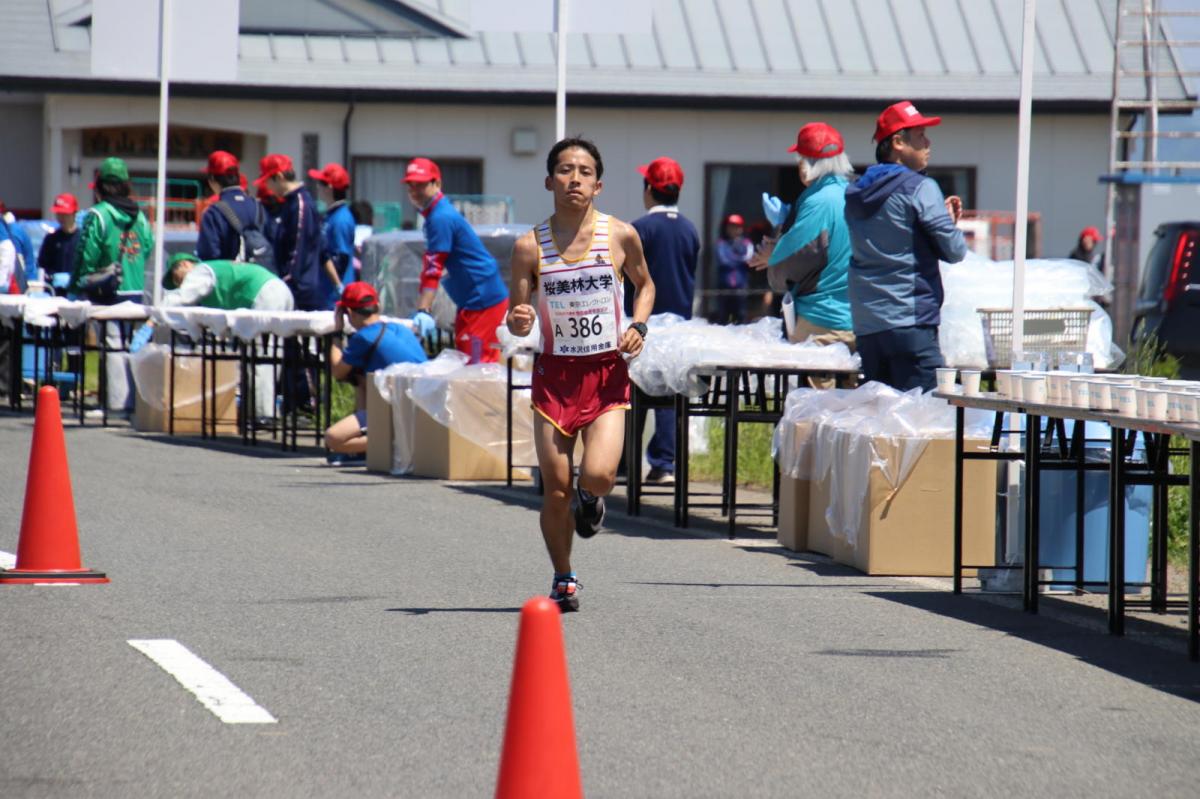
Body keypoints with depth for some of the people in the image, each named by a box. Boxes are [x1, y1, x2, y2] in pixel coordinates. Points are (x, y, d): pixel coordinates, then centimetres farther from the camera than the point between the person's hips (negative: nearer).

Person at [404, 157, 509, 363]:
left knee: (474, 362, -13)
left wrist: (423, 311, -27)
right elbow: (431, 268, 19)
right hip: (471, 301, 11)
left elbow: (433, 270, -23)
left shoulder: (440, 219, -17)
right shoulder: (438, 214, 15)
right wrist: (423, 310, 17)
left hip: (484, 301, -11)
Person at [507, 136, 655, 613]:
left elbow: (644, 284, 16)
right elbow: (517, 319, 3)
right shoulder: (530, 247, -3)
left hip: (607, 375, 0)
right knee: (555, 490, 1)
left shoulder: (620, 236, -2)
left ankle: (591, 499, 19)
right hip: (555, 373, 1)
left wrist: (638, 326, -2)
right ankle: (563, 580, 23)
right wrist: (519, 321, -21)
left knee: (599, 474, -19)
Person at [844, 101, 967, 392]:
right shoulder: (920, 188, -8)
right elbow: (955, 250, -9)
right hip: (910, 322, -7)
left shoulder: (855, 193, 14)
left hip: (865, 324, 7)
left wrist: (941, 214, 17)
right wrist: (950, 222, 13)